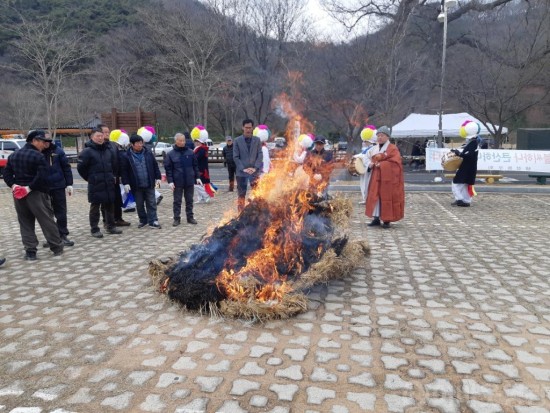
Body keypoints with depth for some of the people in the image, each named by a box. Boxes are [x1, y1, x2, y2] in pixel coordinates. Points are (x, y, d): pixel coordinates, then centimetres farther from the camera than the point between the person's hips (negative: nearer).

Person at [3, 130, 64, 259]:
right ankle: (57, 248, 12)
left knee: (25, 223, 12)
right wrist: (30, 187, -17)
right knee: (47, 221, 3)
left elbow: (7, 173, 9)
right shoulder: (38, 156, -13)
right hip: (37, 193, -6)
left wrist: (13, 185, -2)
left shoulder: (13, 155, 13)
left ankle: (30, 251, 10)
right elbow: (42, 176, -25)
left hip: (18, 194, 6)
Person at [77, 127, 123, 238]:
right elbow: (80, 167, -9)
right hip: (95, 185, -5)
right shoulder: (87, 151, -9)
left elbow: (114, 164, 23)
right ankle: (94, 229, 10)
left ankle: (111, 226, 23)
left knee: (110, 206, 11)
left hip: (109, 184, 6)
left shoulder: (108, 150, 9)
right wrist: (90, 178, -2)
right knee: (95, 207, 3)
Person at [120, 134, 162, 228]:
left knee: (151, 203, 3)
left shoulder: (148, 153, 1)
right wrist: (126, 183, -8)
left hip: (149, 184, 1)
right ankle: (143, 220, 27)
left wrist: (158, 178, 3)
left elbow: (155, 166, 7)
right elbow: (124, 171, -2)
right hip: (136, 185, -1)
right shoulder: (127, 156, -5)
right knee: (139, 204, 11)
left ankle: (153, 221, 9)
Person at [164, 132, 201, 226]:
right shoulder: (170, 154, -4)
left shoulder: (190, 152, 2)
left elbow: (195, 166, 8)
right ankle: (177, 218, 15)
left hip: (189, 181, 2)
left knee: (189, 200, 11)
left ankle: (190, 217, 22)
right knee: (177, 201, 6)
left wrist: (197, 177, 4)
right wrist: (170, 181, -10)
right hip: (177, 182, -2)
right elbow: (168, 169, -4)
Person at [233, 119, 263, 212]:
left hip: (255, 172, 1)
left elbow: (260, 155, 1)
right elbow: (235, 157, -3)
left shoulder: (257, 140, 5)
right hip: (241, 172, -1)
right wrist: (243, 169, -12)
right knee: (241, 194, 6)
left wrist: (255, 168, -11)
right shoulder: (237, 141, 0)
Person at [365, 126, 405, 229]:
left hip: (388, 178, -6)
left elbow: (395, 162, -13)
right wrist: (371, 164, -4)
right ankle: (376, 218, 8)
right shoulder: (375, 149, 14)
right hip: (376, 177, 6)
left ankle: (387, 220, 4)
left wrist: (382, 164, -18)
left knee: (386, 197, -3)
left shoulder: (393, 149, -4)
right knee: (375, 196, 2)